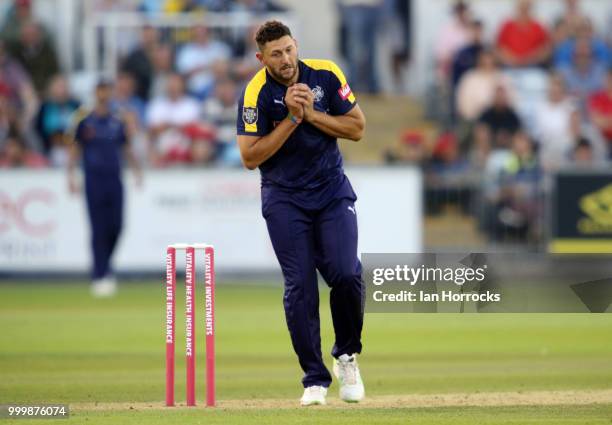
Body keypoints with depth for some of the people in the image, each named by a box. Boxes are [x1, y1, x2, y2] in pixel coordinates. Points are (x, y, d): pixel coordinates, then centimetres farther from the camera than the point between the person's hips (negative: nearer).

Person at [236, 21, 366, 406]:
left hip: (332, 190, 2)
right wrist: (293, 118, -21)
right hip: (285, 199, -2)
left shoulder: (325, 74, -5)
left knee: (346, 274, -14)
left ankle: (347, 356, 10)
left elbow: (357, 128, -2)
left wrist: (312, 113, -16)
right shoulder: (256, 94, -13)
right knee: (300, 285, -6)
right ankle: (315, 379, 3)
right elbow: (250, 158, -15)